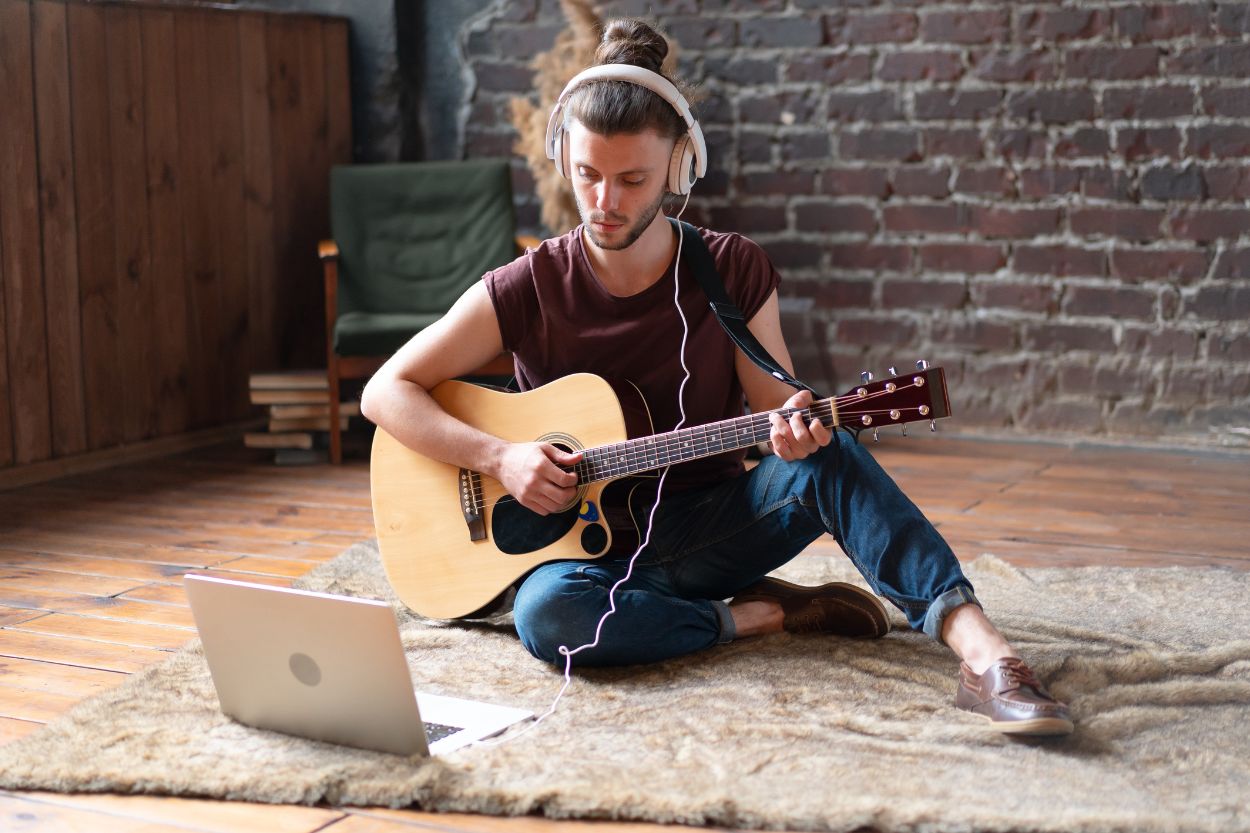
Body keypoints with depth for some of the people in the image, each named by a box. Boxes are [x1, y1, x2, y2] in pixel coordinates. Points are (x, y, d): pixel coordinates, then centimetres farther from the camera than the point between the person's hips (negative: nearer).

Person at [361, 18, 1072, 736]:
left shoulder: (736, 272, -2)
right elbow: (386, 391, -5)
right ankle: (766, 613, -18)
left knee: (828, 456, -29)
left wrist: (794, 428, -25)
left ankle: (983, 652, -38)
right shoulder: (528, 289, -7)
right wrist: (500, 456, -19)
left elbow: (775, 403, 0)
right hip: (592, 538, -1)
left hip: (716, 526, 1)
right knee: (546, 615, -37)